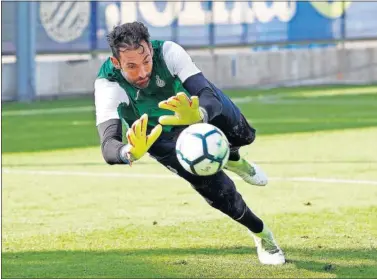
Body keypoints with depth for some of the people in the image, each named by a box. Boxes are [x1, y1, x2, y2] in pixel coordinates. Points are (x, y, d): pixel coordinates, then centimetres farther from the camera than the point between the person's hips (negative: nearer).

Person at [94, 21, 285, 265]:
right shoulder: (107, 85, -38)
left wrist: (198, 115, -68)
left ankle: (233, 159, 24)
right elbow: (108, 146, -49)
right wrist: (131, 153, -74)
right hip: (161, 135, -2)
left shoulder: (168, 52, -37)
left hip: (198, 106, 2)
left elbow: (210, 98, -43)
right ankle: (260, 233, 20)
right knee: (219, 192, -11)